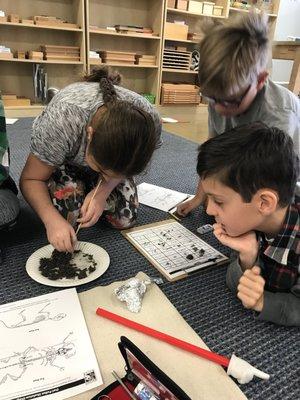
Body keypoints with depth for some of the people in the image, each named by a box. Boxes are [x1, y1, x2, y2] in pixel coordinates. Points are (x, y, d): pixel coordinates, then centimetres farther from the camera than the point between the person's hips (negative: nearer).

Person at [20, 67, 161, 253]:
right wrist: (52, 220, -43)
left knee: (125, 219, -13)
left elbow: (130, 164, -13)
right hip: (65, 161, -1)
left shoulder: (151, 122, -34)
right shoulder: (60, 120, -41)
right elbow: (31, 179, -26)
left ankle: (87, 189, 15)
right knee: (68, 216, -24)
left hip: (112, 155, 2)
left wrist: (103, 190, -31)